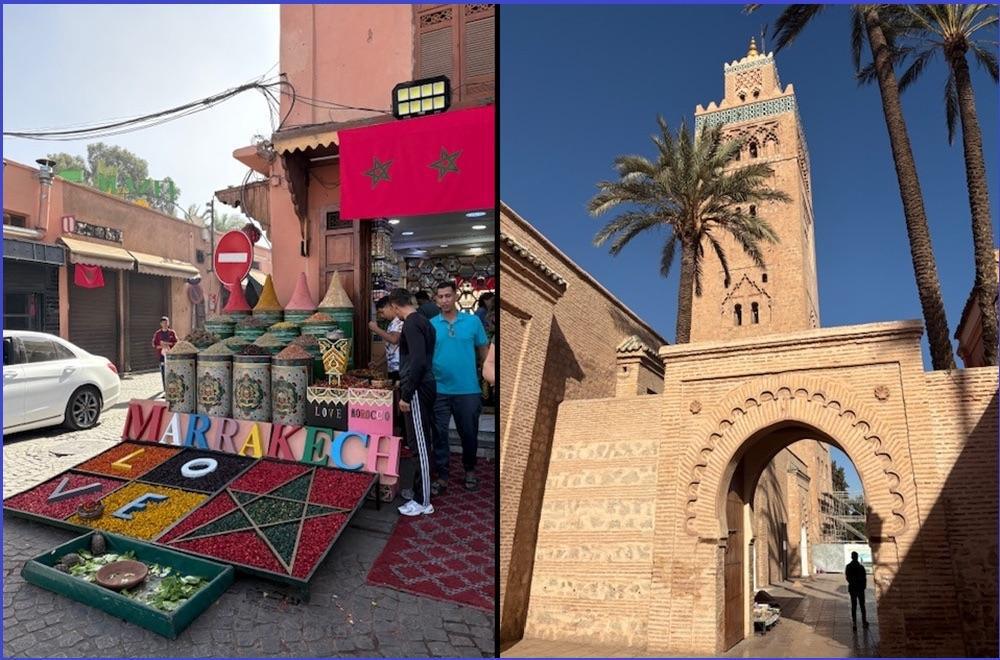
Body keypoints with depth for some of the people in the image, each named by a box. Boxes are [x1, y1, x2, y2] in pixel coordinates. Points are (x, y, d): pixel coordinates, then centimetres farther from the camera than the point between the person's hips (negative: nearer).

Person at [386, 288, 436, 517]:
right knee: (420, 443, 16)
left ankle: (423, 502, 4)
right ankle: (419, 490, 28)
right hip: (424, 387, 10)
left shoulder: (412, 324, -15)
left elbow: (418, 361, -23)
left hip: (417, 391, -10)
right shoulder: (422, 321, 15)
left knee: (419, 445, -3)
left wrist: (406, 395, -19)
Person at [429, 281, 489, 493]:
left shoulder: (473, 321, -1)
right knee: (440, 434, 7)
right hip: (439, 390, 0)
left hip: (468, 390, 0)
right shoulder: (430, 325, 0)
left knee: (469, 433, 13)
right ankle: (442, 477, 22)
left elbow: (483, 352, 6)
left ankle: (469, 470, 36)